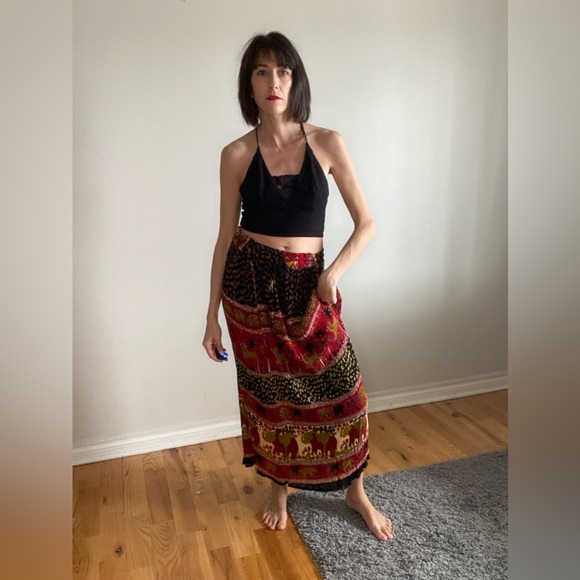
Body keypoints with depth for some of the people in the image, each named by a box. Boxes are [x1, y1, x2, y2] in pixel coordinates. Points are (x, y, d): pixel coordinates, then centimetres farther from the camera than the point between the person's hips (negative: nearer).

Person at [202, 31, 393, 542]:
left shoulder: (327, 143, -2)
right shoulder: (236, 154, -2)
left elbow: (366, 222, 1)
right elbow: (225, 236, 3)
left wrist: (334, 274, -14)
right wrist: (212, 315, 4)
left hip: (307, 285, 0)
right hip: (249, 282, 0)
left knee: (341, 389, 3)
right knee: (269, 394, 11)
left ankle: (356, 492, 31)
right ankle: (280, 490, 37)